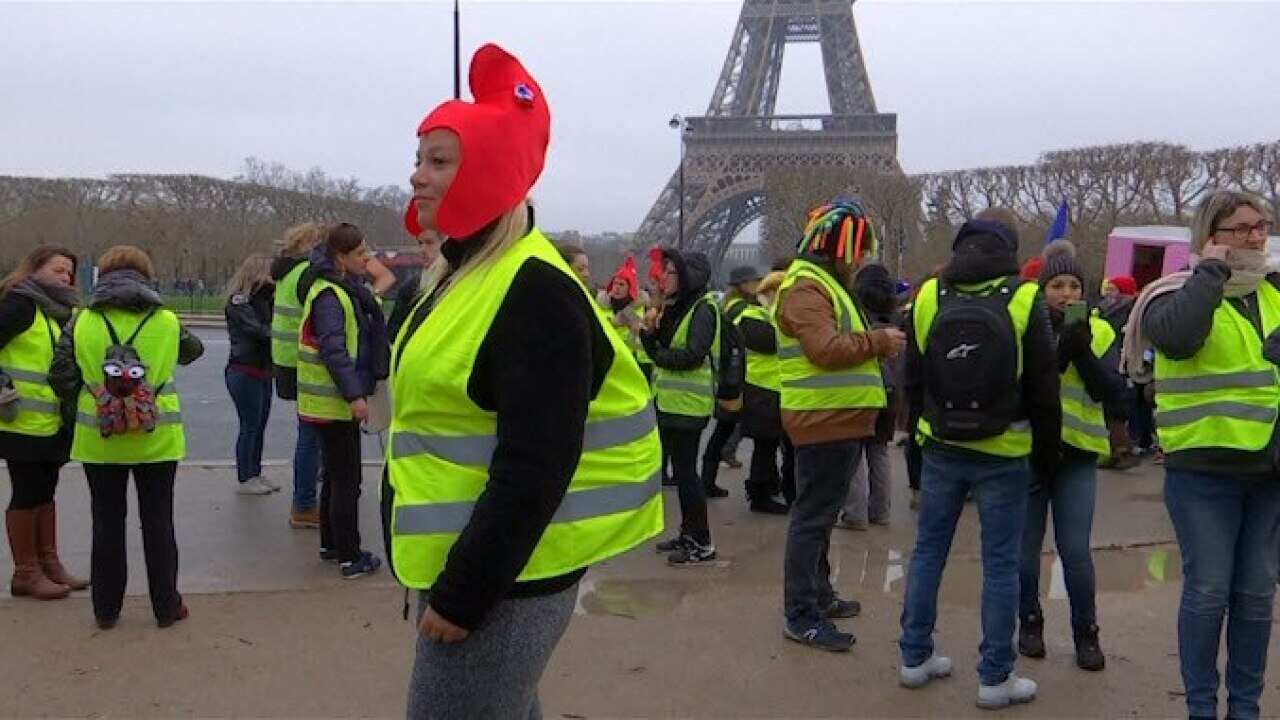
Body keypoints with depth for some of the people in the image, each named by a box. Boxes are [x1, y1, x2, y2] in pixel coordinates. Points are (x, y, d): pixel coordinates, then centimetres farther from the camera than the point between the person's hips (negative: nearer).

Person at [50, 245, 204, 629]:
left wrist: (86, 402, 15)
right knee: (158, 521, 9)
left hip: (99, 440, 1)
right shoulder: (167, 321, -5)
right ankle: (166, 606, 15)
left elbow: (61, 379, -3)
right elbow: (193, 351, 14)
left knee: (107, 522, 11)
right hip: (156, 440, -1)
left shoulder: (81, 323, -4)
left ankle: (106, 609, 19)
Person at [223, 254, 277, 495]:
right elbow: (258, 329, -22)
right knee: (249, 426, -2)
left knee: (260, 425, 13)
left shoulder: (262, 298, 14)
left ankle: (256, 474, 22)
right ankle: (245, 479, 6)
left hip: (262, 371, 8)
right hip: (244, 372, -8)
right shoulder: (238, 301, -12)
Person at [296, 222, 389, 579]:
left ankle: (330, 545, 30)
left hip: (337, 401, 10)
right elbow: (333, 350, -25)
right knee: (347, 480, -2)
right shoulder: (329, 296, -19)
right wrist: (355, 396, -27)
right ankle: (350, 557, 5)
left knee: (335, 475, 18)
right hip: (335, 402, -10)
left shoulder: (346, 288, 13)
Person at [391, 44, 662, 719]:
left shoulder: (535, 294, -20)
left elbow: (533, 470, -25)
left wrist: (464, 591, -22)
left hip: (501, 574, -10)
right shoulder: (471, 274, 12)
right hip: (462, 555, 10)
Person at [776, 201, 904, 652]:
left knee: (822, 514, 19)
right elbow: (825, 348, -27)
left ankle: (818, 594, 32)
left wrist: (877, 342, 6)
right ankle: (801, 617, 0)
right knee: (813, 517, -6)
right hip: (823, 421, -11)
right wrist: (878, 341, -15)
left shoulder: (825, 283, 20)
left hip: (839, 420, 11)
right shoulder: (806, 287, -15)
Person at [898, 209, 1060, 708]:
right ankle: (995, 678, 11)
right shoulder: (1024, 300, -8)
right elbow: (1043, 389, -4)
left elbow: (913, 378, 8)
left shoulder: (929, 296, 1)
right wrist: (1048, 455, 7)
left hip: (940, 450, 3)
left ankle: (915, 658, 21)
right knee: (1000, 564, 4)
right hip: (1002, 455, -3)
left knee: (928, 551, 13)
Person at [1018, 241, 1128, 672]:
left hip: (1077, 455, 1)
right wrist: (1058, 350, -25)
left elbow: (1112, 394, -8)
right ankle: (1030, 623, 26)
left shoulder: (1101, 333, 3)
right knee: (1027, 546, 9)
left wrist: (1083, 352, -19)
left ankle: (1086, 633, 16)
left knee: (1075, 550, 0)